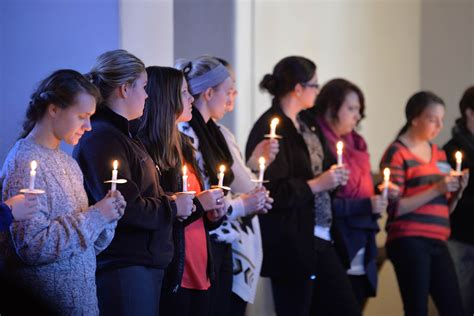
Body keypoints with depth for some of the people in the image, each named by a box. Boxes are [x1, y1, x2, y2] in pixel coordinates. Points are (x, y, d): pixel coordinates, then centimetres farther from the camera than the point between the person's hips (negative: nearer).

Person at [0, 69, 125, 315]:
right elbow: (32, 246, -23)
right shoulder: (25, 162, -14)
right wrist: (95, 216, -18)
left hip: (82, 293, 8)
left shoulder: (68, 163, 11)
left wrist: (107, 215, -3)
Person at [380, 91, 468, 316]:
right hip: (409, 242, -7)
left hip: (437, 242, 7)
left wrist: (457, 190, 2)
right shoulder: (397, 153, -3)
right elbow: (395, 208, -11)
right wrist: (436, 189, -16)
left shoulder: (439, 154, 18)